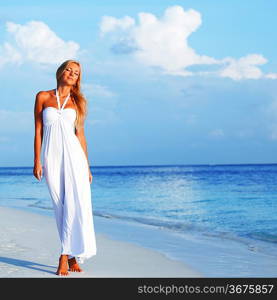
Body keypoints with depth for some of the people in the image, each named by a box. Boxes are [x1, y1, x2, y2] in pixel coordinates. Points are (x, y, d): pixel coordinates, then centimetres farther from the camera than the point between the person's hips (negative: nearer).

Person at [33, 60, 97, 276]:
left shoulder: (77, 102, 10)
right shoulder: (43, 97, 7)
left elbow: (81, 135, 10)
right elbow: (38, 131, 6)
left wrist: (87, 166, 7)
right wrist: (37, 162, 0)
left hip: (74, 156, 0)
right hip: (52, 158, 0)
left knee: (75, 205, -10)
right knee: (61, 207, 1)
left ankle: (66, 256, -7)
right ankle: (72, 254, 9)